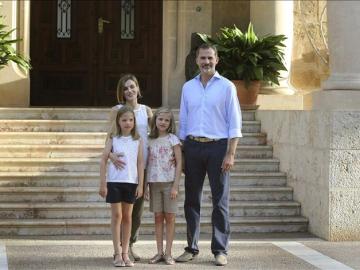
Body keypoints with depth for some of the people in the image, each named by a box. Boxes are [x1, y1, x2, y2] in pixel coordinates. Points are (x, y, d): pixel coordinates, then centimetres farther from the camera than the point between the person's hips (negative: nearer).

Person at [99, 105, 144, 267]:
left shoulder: (137, 141, 5)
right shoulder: (113, 139, 2)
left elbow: (140, 163, 4)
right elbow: (103, 160, -1)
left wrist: (140, 185, -1)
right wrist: (103, 183, -6)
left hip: (131, 182, 2)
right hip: (114, 181, -1)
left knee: (127, 217, 8)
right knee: (117, 215, -1)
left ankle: (125, 253, 15)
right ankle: (117, 254, 2)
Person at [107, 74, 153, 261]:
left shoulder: (146, 110, 9)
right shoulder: (116, 110, 0)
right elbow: (109, 136, -7)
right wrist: (111, 154, -26)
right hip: (123, 163, -3)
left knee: (138, 206, 8)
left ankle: (131, 245, 20)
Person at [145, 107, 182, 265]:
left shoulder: (173, 139, -2)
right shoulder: (150, 141, 8)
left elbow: (179, 164, -5)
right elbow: (147, 165, 10)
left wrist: (175, 186, -11)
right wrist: (144, 186, 4)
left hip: (169, 183, -3)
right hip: (154, 183, 3)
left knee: (170, 217, 1)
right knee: (158, 217, 5)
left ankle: (168, 253, 5)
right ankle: (159, 252, 9)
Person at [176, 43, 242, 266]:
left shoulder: (227, 87, 1)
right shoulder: (188, 87, 12)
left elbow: (235, 123, -2)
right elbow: (183, 122, 16)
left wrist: (230, 154, -10)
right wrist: (181, 152, 9)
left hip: (217, 147, -4)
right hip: (193, 147, 4)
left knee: (220, 201, -1)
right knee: (192, 200, 6)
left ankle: (220, 250, 4)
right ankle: (191, 248, 14)